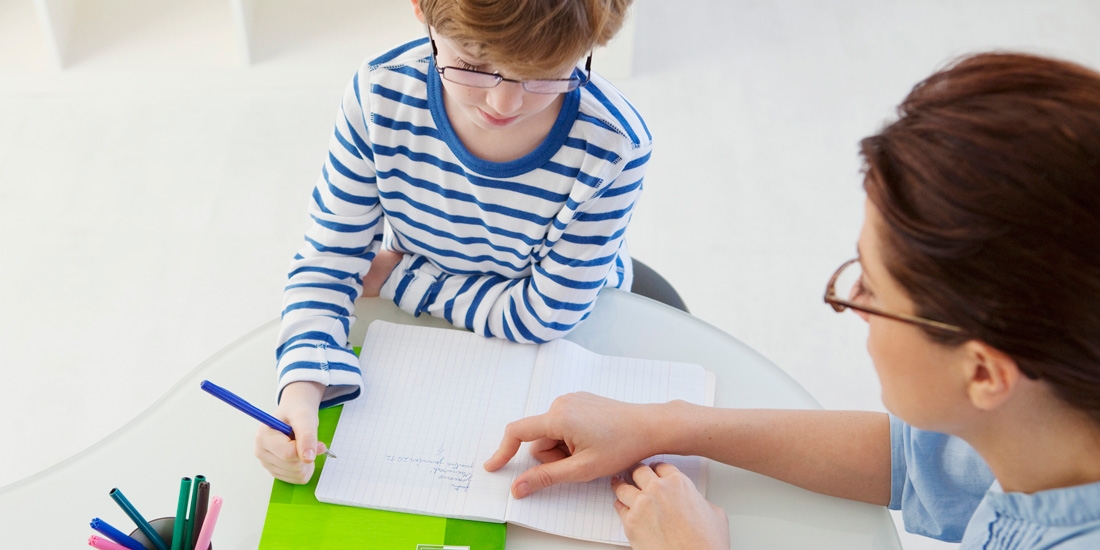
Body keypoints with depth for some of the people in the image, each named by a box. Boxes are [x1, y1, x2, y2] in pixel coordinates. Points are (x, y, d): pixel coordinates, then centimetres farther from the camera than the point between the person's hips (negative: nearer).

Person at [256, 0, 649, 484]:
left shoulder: (613, 146, -31)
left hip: (572, 340, -2)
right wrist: (301, 390, -35)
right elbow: (327, 263, -18)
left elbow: (544, 315, -22)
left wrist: (401, 278, -18)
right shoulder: (381, 95, -25)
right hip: (417, 333, 2)